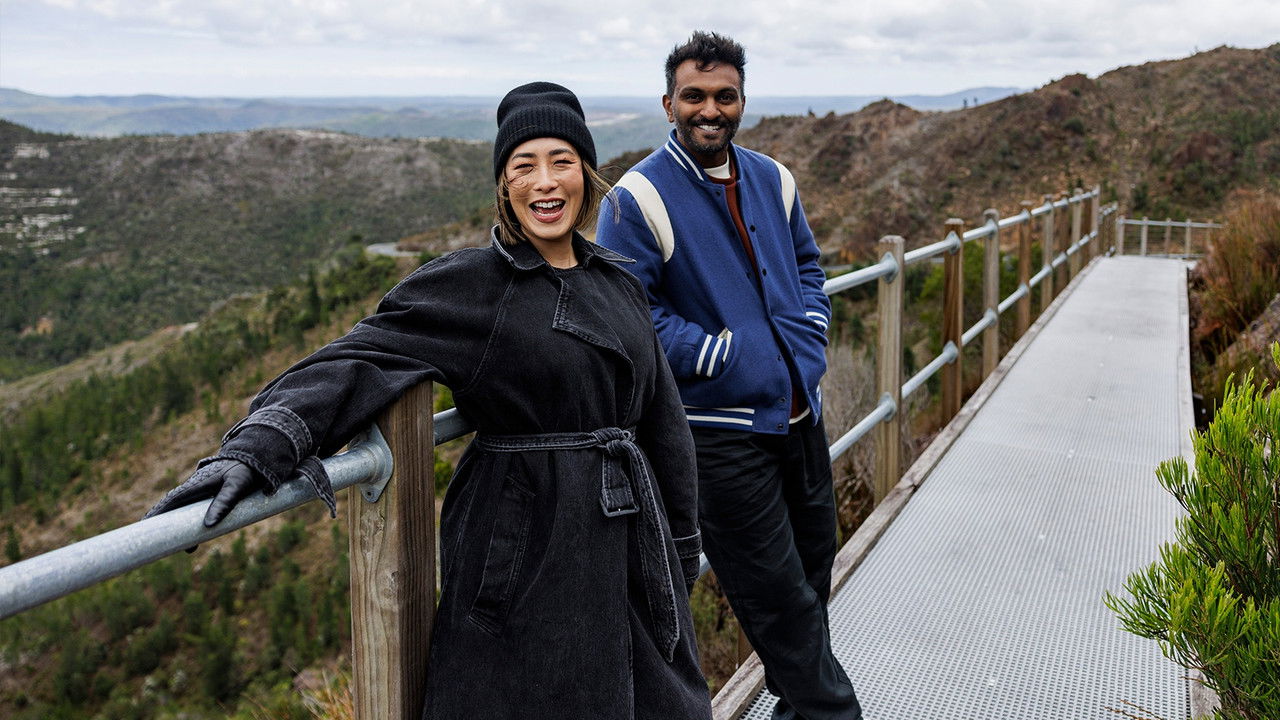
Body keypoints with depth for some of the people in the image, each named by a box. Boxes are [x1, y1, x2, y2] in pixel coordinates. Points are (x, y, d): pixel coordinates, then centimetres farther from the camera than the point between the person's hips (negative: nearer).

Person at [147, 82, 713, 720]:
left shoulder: (618, 283, 9)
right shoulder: (468, 284, -9)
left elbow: (661, 418, 14)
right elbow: (359, 360, -21)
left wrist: (682, 546, 17)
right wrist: (258, 448, -37)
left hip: (627, 552, 6)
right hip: (525, 551, -6)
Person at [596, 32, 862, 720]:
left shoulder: (772, 179, 8)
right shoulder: (638, 197, -13)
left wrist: (809, 341, 5)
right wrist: (724, 356, -17)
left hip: (800, 413, 7)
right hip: (720, 428, -7)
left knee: (813, 574, 21)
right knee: (780, 599, 1)